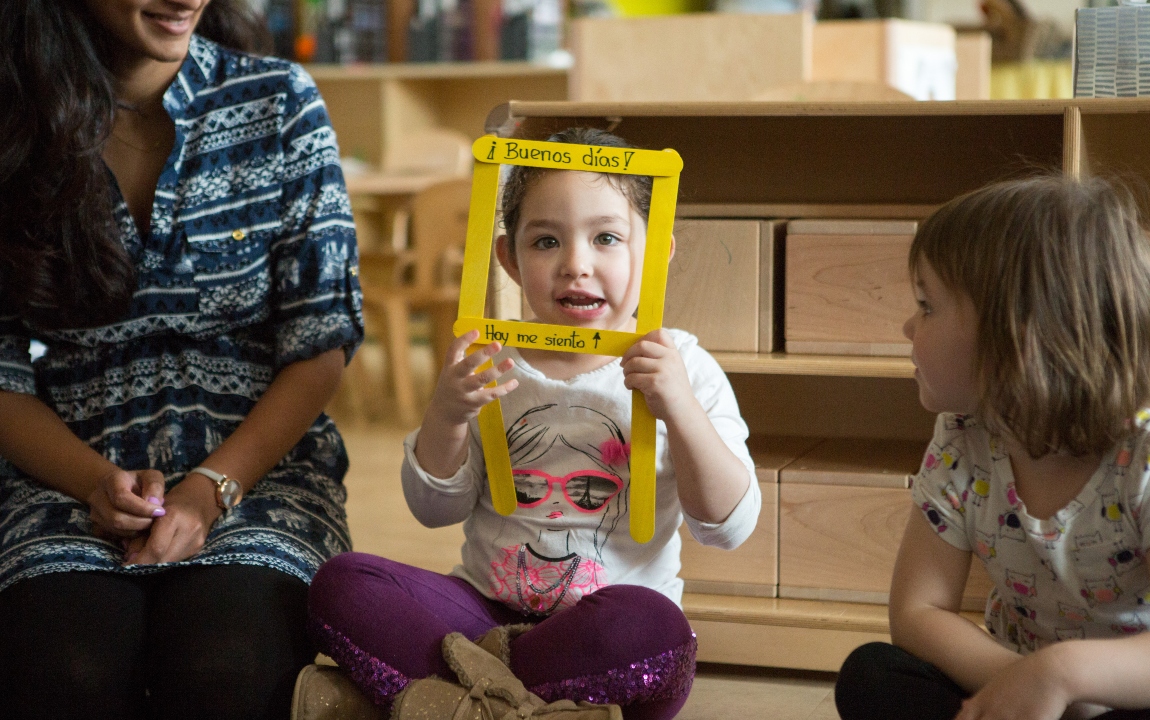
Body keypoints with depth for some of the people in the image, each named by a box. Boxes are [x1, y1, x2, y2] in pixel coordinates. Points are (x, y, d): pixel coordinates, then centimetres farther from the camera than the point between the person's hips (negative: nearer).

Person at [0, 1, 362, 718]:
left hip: (259, 463, 0)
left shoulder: (278, 102, 3)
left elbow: (322, 344, 1)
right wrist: (96, 482, -13)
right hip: (76, 476, 1)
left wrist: (211, 488, -12)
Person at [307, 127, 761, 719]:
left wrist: (680, 409, -22)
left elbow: (728, 525, -7)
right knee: (339, 584, -17)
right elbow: (435, 509, 7)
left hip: (610, 621, -2)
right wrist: (447, 414, -11)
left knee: (651, 625, -37)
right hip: (487, 606, 2)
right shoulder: (492, 364, 5)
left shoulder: (682, 368, -1)